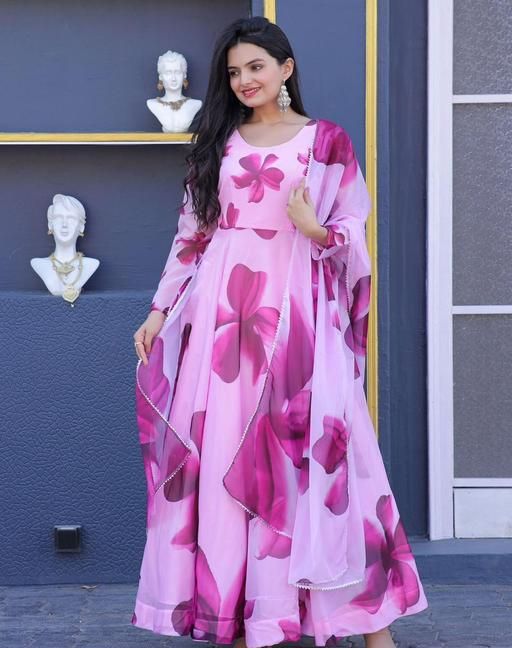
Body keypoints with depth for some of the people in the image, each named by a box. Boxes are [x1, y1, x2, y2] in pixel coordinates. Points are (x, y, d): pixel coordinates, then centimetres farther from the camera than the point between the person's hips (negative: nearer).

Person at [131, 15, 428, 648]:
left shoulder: (327, 141, 3)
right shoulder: (219, 142, 12)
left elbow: (355, 238, 2)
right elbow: (192, 233, 13)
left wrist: (314, 229, -18)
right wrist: (161, 309, 8)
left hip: (296, 312, -3)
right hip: (221, 311, 3)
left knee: (310, 451, -3)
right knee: (223, 454, 2)